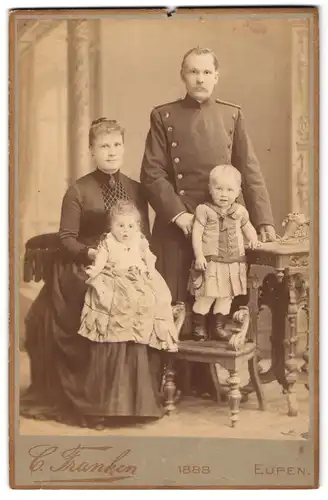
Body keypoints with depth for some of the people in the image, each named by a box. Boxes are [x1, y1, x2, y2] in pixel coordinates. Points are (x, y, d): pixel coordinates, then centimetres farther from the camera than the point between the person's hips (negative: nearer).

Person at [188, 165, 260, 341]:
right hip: (210, 261, -4)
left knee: (226, 295, 11)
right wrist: (199, 255, -16)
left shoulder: (239, 211, 6)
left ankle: (219, 326, 23)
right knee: (206, 295, -3)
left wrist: (253, 238, 4)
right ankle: (199, 326, 13)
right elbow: (197, 233, -9)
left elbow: (247, 227, 23)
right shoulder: (204, 210, -6)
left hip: (234, 262, 4)